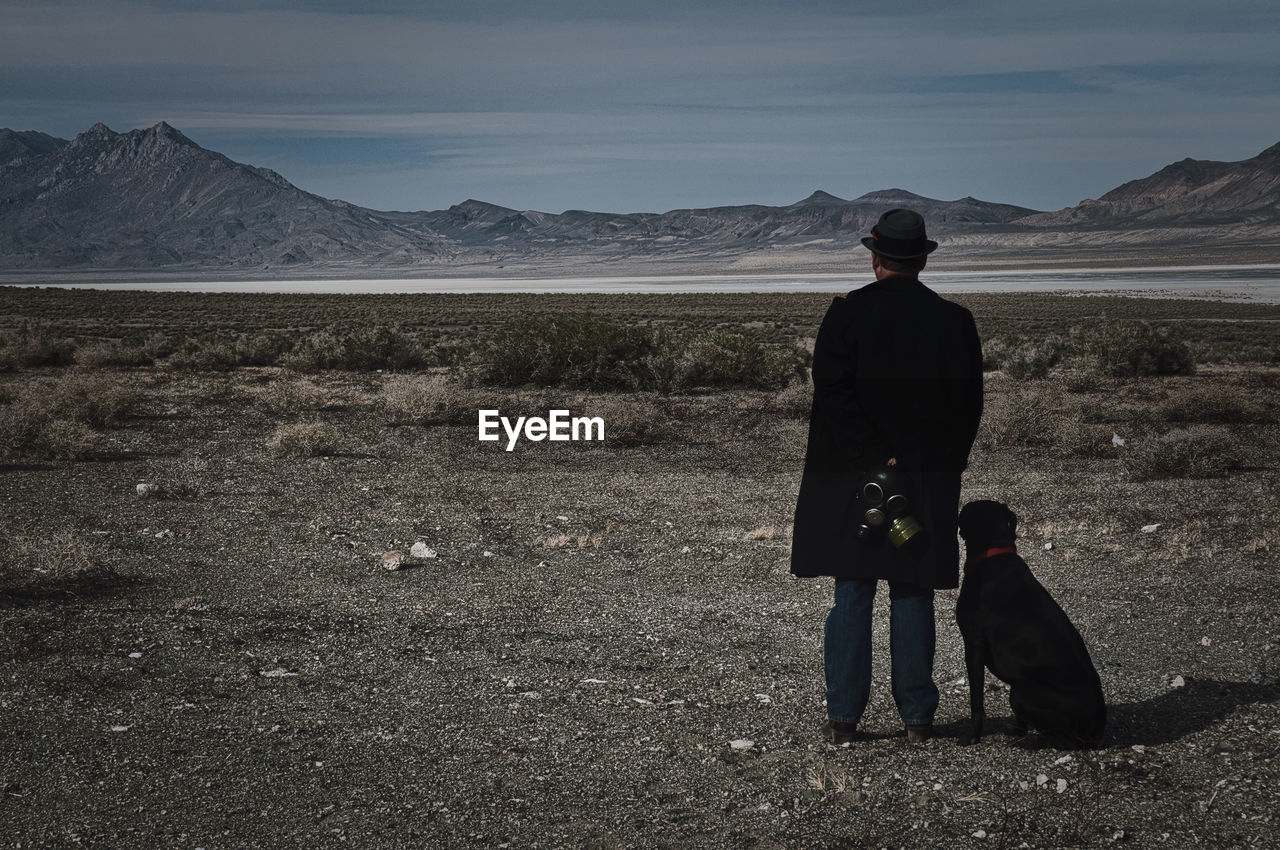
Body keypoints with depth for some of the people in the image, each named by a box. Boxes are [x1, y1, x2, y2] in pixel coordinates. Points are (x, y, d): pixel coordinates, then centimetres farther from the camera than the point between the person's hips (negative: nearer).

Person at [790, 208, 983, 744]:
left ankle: (843, 718, 7)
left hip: (851, 478, -1)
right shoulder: (953, 320, 0)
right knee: (913, 594, 9)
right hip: (930, 479, 1)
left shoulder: (845, 314, -5)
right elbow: (969, 404, 2)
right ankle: (917, 717, 12)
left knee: (852, 595, 5)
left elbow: (834, 395, -13)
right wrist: (946, 464, 10)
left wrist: (877, 459, -12)